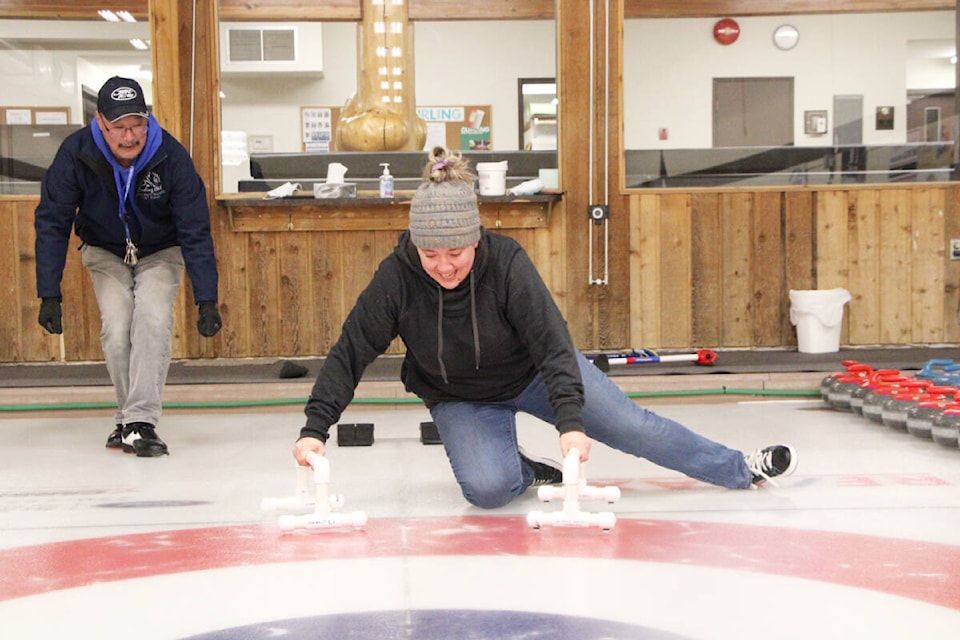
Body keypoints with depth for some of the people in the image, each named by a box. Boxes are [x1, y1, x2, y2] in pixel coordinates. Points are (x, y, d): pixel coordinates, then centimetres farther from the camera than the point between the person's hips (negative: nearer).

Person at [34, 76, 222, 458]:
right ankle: (131, 416, 5)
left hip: (160, 254, -1)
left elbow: (195, 232, -24)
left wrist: (206, 300, -28)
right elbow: (52, 224, -18)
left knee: (153, 320, -23)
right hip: (106, 253, 1)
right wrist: (49, 295, -23)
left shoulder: (171, 157, -28)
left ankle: (140, 422, -23)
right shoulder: (76, 153, -25)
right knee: (116, 331, -15)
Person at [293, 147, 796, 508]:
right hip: (461, 400, 1)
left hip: (535, 372, 0)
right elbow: (350, 354, -23)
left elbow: (553, 345, -31)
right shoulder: (396, 278, -26)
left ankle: (741, 469, 17)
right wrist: (315, 428, -32)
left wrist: (571, 421, -44)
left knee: (634, 427, -3)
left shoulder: (506, 263, -29)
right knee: (487, 489, -26)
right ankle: (529, 471, 8)